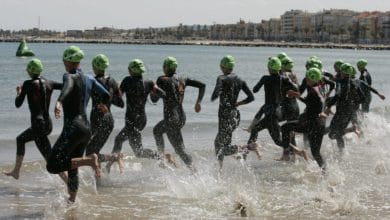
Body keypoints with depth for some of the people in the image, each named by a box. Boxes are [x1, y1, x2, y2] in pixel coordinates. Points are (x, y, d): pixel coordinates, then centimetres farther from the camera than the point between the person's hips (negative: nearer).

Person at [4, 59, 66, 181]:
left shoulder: (28, 84, -8)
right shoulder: (49, 83, 6)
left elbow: (18, 104, -1)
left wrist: (18, 92, 16)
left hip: (38, 125, -7)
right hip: (48, 124, 7)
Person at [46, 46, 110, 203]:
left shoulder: (69, 76, -7)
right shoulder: (89, 79, 12)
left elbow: (67, 87, -31)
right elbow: (107, 95, 20)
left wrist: (59, 102, -49)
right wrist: (103, 105, 43)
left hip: (73, 128, -8)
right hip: (86, 127, 8)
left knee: (52, 166, -14)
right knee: (72, 169, 19)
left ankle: (89, 160, -24)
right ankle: (72, 201, 23)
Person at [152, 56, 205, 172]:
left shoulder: (162, 80, -10)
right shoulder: (183, 80, 6)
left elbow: (154, 99, -6)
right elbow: (202, 85, 1)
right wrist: (198, 102, 2)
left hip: (171, 119, -8)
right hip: (181, 118, 8)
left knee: (180, 151, 2)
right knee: (156, 130, 31)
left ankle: (195, 172, -4)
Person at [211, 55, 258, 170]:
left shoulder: (222, 78, -9)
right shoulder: (240, 81, 8)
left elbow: (216, 93, -25)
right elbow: (251, 97, 3)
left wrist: (213, 98, -3)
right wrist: (237, 104, 10)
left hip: (225, 115, -8)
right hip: (236, 115, 8)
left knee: (225, 149, -5)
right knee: (218, 143, 21)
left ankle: (251, 147, -21)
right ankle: (219, 169, 23)